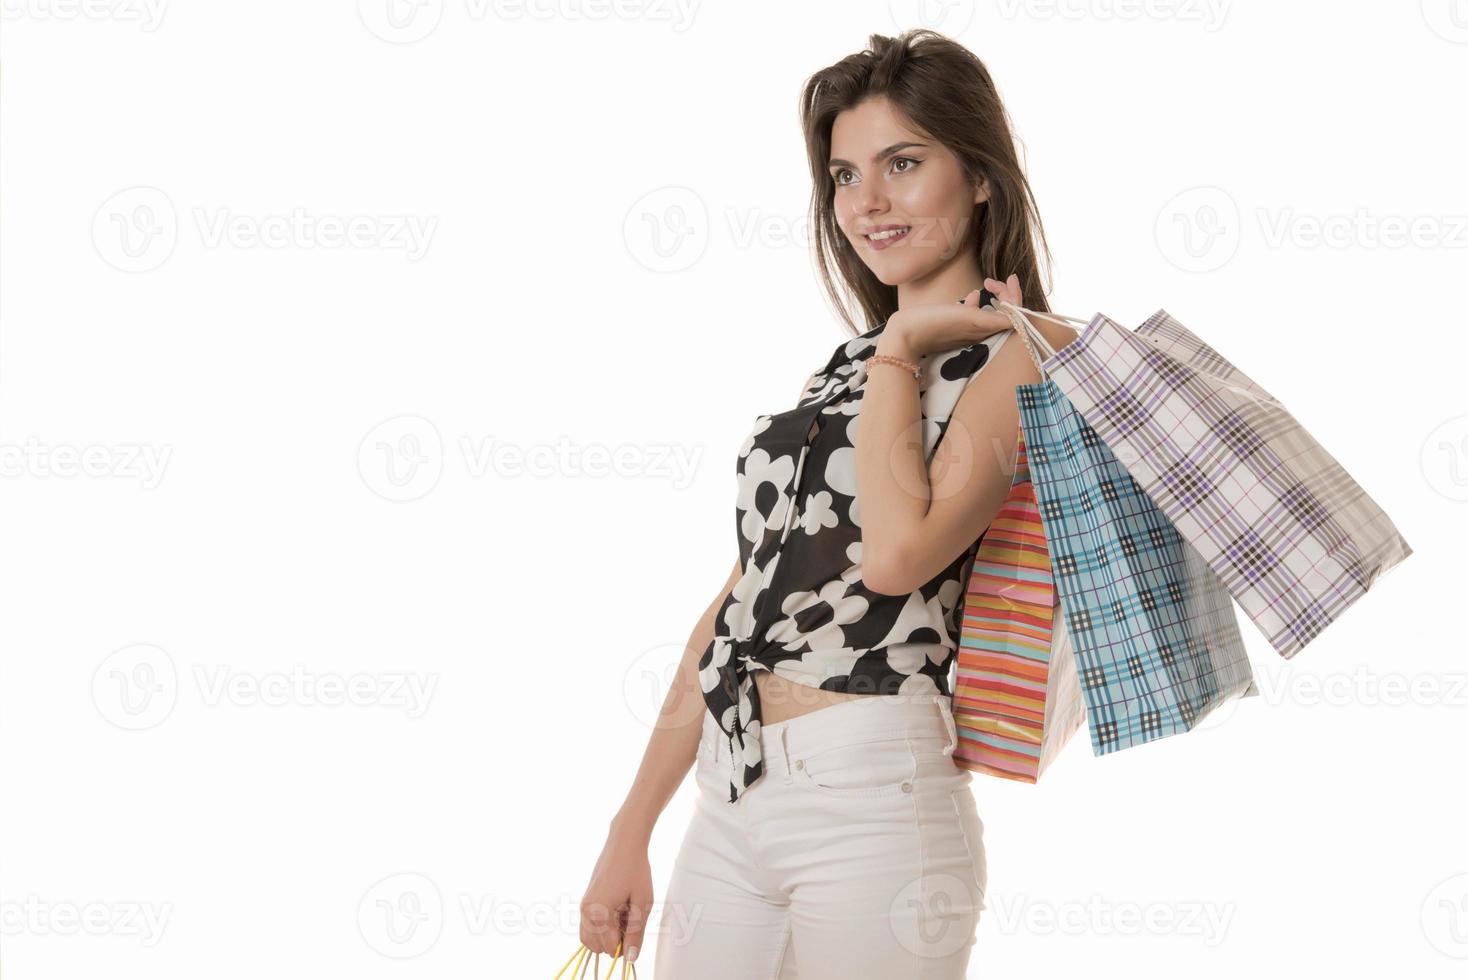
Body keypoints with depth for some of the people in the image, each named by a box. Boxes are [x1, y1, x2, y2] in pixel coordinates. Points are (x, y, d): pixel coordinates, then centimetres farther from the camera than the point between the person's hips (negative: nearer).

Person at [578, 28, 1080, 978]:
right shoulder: (844, 366, 16)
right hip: (730, 800, 7)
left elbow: (895, 554, -22)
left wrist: (903, 349, -9)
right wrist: (631, 831, 14)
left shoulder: (1026, 356, -6)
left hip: (870, 796, -7)